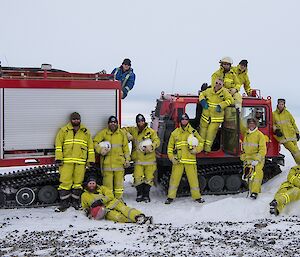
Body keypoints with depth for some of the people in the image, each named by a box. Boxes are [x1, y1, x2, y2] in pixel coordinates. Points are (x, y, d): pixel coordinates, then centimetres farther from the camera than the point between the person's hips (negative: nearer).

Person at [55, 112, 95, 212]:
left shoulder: (86, 132, 14)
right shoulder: (64, 130, 8)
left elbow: (90, 146, 15)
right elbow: (58, 144, 4)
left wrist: (91, 160, 8)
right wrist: (58, 158, -5)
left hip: (80, 162, 2)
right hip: (67, 161, -2)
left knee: (78, 182, 5)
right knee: (65, 181, -4)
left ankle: (75, 201, 17)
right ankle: (64, 202, 3)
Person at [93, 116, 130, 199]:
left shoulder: (121, 133, 12)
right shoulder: (103, 133, 7)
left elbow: (125, 147, 13)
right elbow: (95, 142, 7)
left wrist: (127, 159, 9)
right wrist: (100, 150, -9)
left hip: (119, 161, 2)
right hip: (107, 162, -1)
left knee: (119, 180, 1)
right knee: (107, 181, -2)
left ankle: (118, 198, 10)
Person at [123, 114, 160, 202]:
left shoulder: (151, 131, 2)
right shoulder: (133, 130, 8)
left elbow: (157, 141, -5)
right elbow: (124, 129, 17)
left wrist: (151, 146, -23)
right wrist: (127, 134, -4)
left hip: (149, 159, -1)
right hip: (138, 159, 1)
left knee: (149, 178, 2)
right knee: (138, 178, -5)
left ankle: (146, 194, 18)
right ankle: (139, 194, 14)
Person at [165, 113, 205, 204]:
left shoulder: (193, 132, 10)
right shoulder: (175, 133, 10)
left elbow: (201, 142, 15)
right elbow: (170, 146, 13)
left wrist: (196, 150, -2)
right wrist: (172, 157, 1)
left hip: (190, 160, 0)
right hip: (178, 160, 0)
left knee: (193, 178, 1)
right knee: (174, 178, -2)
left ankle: (197, 196, 11)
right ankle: (171, 197, 6)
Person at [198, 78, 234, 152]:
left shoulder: (224, 92, -6)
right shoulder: (209, 90, 4)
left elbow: (230, 100, -10)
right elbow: (202, 94, 21)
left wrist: (221, 105, -18)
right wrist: (202, 101, 0)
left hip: (216, 118, -3)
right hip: (205, 116, 3)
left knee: (211, 132, -4)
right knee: (203, 131, 9)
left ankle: (207, 148, 10)